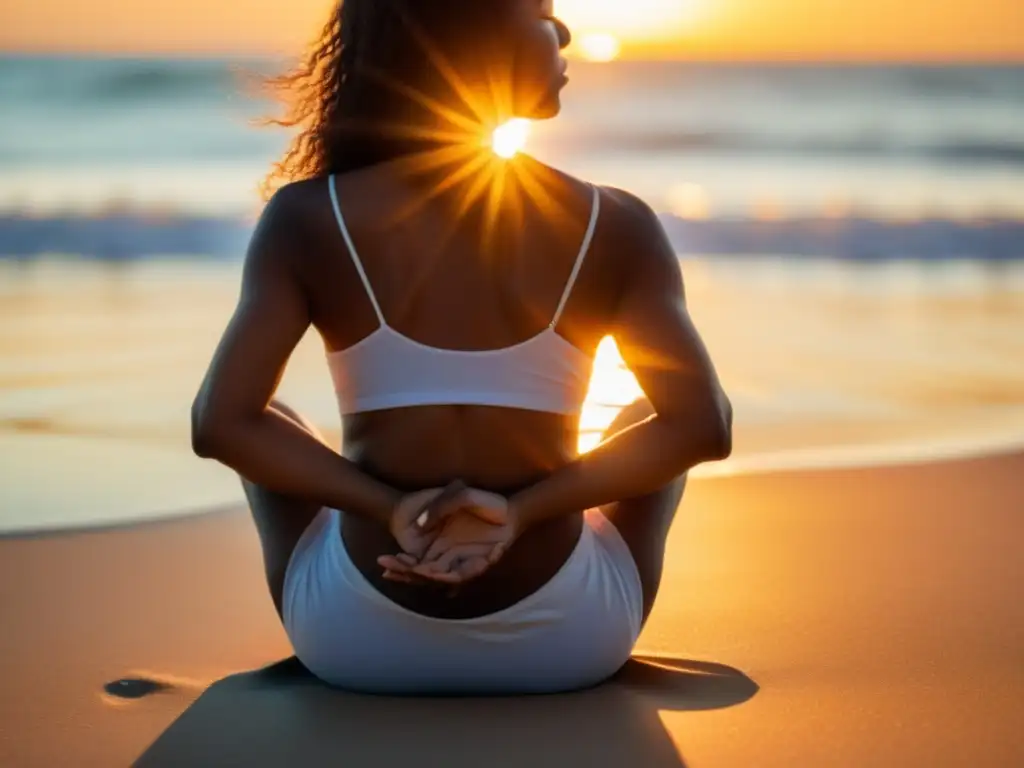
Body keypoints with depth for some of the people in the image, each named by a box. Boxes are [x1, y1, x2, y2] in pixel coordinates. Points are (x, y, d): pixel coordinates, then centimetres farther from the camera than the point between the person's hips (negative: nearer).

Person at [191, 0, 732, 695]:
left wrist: (386, 505, -9)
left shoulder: (309, 219, -9)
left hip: (355, 640, 0)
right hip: (562, 642, 0)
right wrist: (522, 510, -14)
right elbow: (703, 425, -14)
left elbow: (222, 423, -14)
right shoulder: (614, 226, -9)